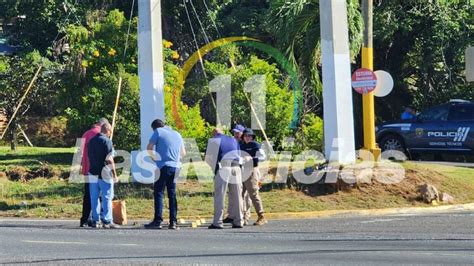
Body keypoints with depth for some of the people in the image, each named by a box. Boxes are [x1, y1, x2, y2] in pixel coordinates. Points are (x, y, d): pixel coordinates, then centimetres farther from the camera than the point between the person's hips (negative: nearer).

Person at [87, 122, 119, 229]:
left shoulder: (91, 141, 13)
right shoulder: (107, 141, -10)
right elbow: (109, 160, -14)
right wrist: (114, 174, -9)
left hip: (93, 173, 7)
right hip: (104, 174, -7)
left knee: (94, 198, 8)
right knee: (107, 197, -2)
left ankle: (95, 220, 9)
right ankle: (107, 221, -4)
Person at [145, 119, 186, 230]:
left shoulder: (158, 132, 2)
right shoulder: (177, 134, 18)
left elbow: (149, 148, -2)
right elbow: (183, 153, 22)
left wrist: (154, 158, 13)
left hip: (163, 166, -5)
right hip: (175, 167, 5)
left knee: (158, 193, -3)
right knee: (172, 194, 8)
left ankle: (158, 221, -9)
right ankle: (173, 222, 3)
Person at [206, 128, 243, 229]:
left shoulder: (213, 140, 11)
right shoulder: (233, 140, 24)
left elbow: (208, 158, 7)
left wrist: (214, 168, 21)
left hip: (223, 168, -4)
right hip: (236, 167, 4)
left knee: (219, 196, -3)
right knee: (236, 197, 10)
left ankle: (218, 222, -8)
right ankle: (238, 222, 11)